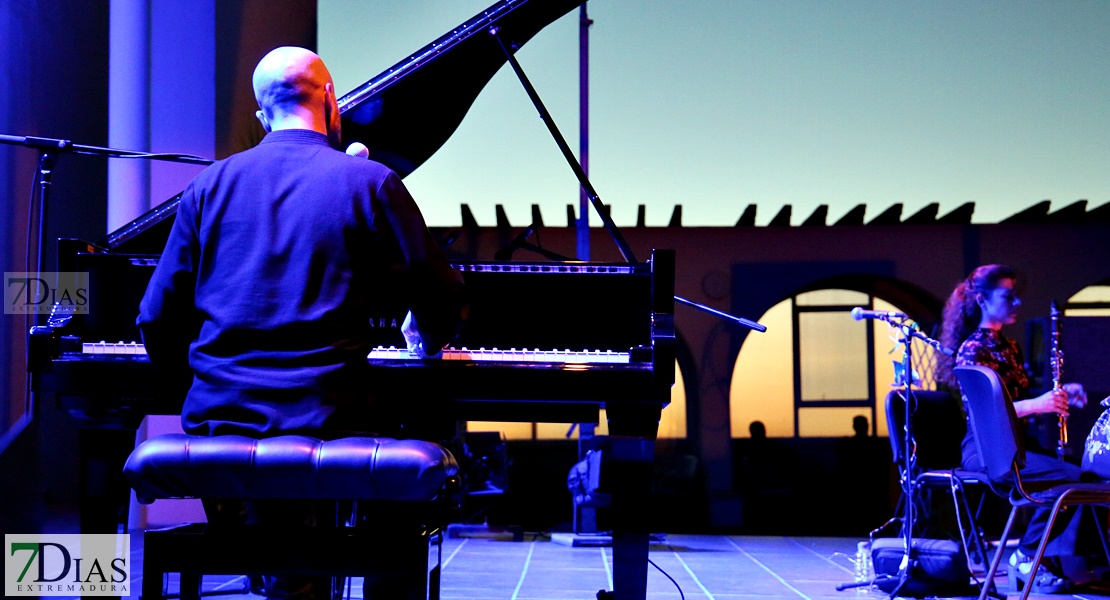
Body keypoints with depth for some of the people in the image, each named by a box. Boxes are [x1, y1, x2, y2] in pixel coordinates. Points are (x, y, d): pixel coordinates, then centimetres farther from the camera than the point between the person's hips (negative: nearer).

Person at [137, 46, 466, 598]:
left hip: (218, 420, 4)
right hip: (324, 421, -3)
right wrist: (428, 339, 24)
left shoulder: (210, 185, 8)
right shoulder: (370, 183, -2)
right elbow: (441, 304, 0)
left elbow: (159, 324, 9)